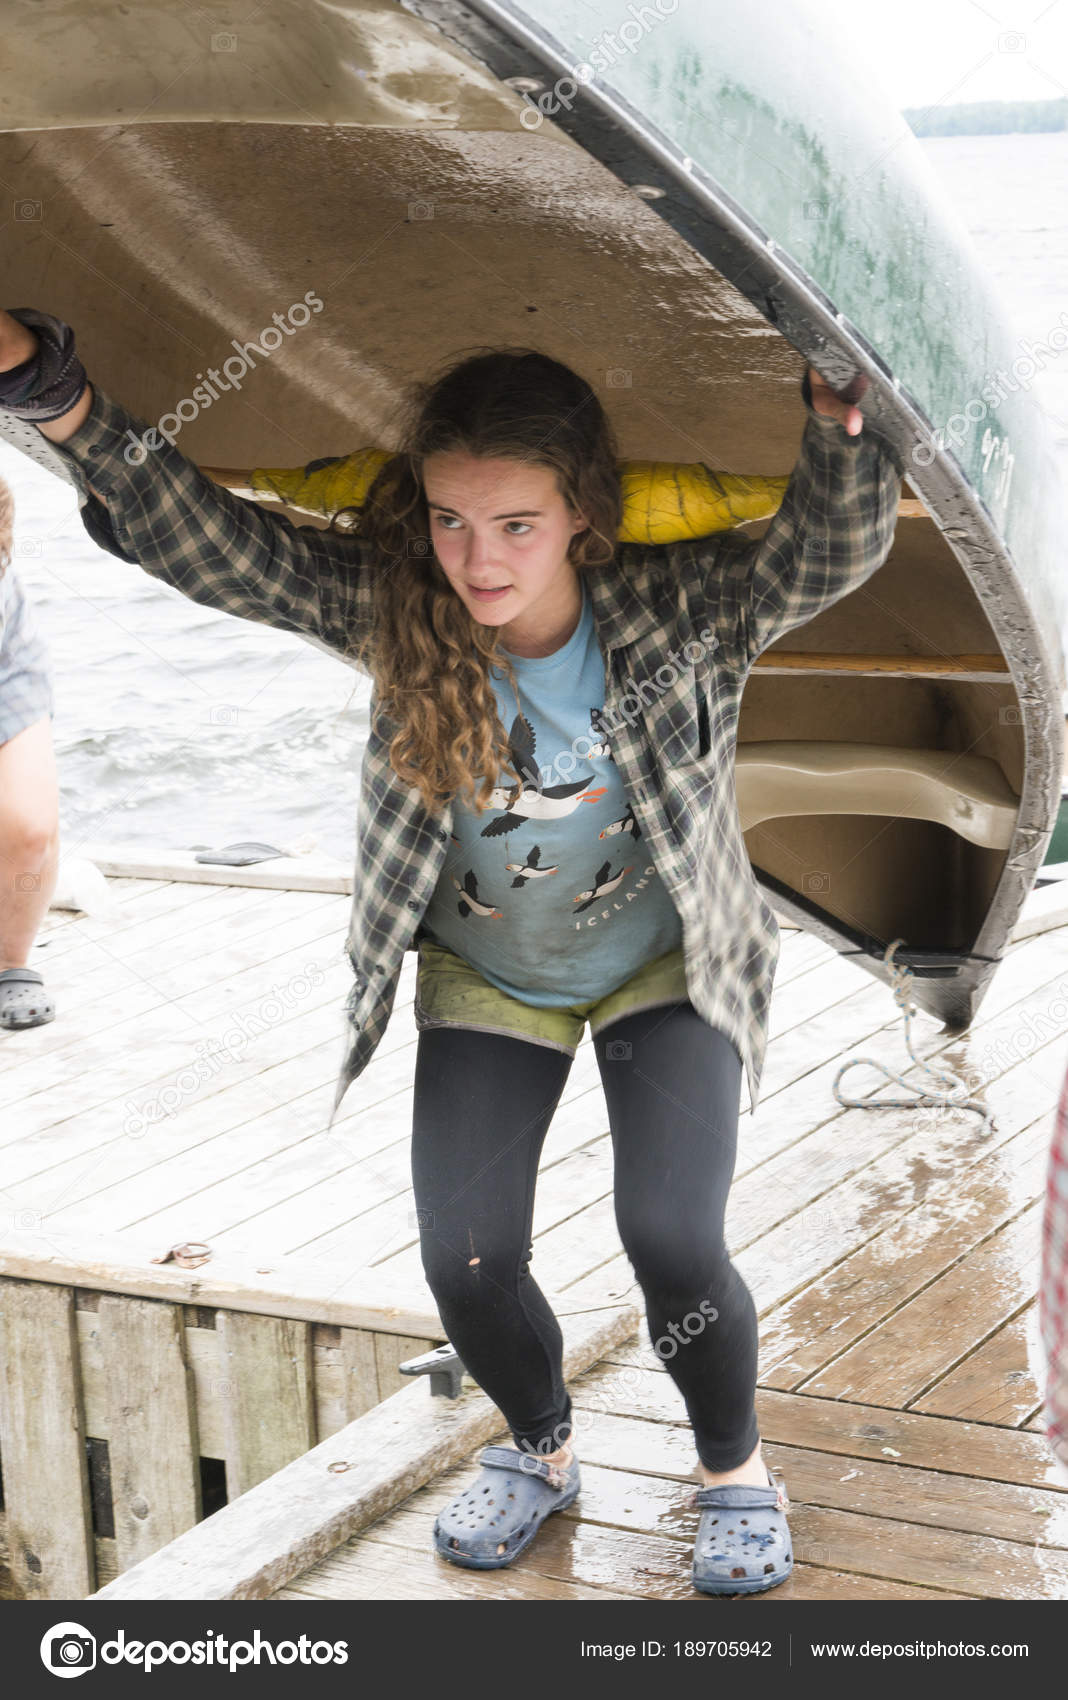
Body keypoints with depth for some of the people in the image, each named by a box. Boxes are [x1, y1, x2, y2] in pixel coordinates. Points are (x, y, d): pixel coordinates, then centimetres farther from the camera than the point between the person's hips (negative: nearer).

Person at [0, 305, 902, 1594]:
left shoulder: (678, 612, -26)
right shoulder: (392, 612, -23)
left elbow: (833, 552, -39)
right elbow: (198, 538, -30)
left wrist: (840, 415, -60)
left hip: (666, 968, -2)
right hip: (485, 979, 2)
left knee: (671, 1240, -16)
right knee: (465, 1263, -6)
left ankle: (735, 1469, 16)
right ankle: (539, 1449, 29)